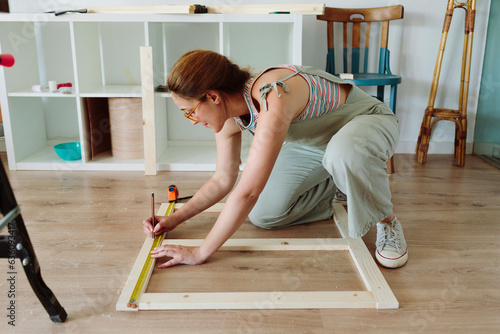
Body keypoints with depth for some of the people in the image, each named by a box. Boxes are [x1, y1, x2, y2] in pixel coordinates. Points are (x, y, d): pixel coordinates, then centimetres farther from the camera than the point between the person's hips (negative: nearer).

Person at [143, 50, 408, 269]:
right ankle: (337, 187, 19)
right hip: (314, 144, 7)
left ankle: (386, 221, -14)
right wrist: (175, 219, -5)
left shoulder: (272, 100, -41)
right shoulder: (228, 116, -13)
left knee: (343, 153, -45)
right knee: (262, 215, -3)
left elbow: (247, 192, -41)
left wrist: (200, 253, -33)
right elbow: (223, 179, 1)